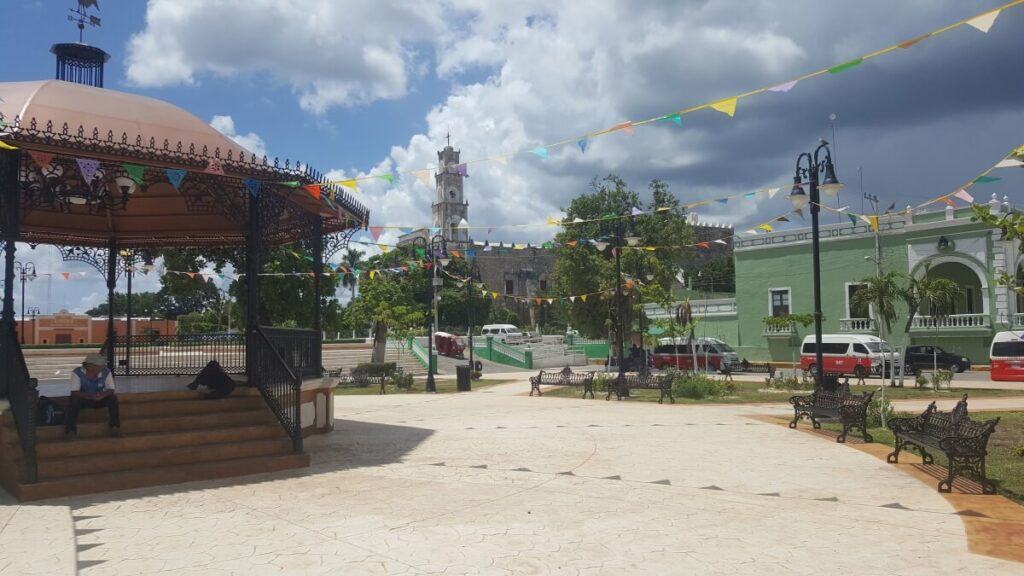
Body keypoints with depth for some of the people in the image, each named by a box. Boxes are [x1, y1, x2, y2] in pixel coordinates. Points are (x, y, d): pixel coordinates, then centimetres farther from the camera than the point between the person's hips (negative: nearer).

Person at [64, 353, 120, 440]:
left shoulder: (106, 372, -13)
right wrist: (90, 395, -40)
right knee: (74, 400, -33)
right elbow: (74, 392, -24)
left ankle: (115, 426, -19)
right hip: (84, 399, -2)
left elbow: (111, 390, -12)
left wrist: (103, 395, -36)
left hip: (100, 399, 2)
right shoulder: (77, 373, -20)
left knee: (113, 398, -26)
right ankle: (71, 430, -27)